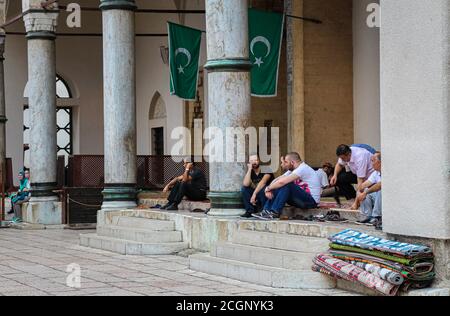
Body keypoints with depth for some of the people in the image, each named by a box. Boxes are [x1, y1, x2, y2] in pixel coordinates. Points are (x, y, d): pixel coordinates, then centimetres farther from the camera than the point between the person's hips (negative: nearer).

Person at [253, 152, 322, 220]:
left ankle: (275, 212, -24)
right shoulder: (293, 170, 12)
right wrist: (269, 190, -11)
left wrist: (268, 188, -12)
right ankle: (266, 211, -8)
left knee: (287, 185, -26)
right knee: (276, 188, 1)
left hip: (311, 201, -9)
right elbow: (278, 180, 7)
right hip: (303, 199, 9)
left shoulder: (303, 169, -19)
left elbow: (282, 182, -25)